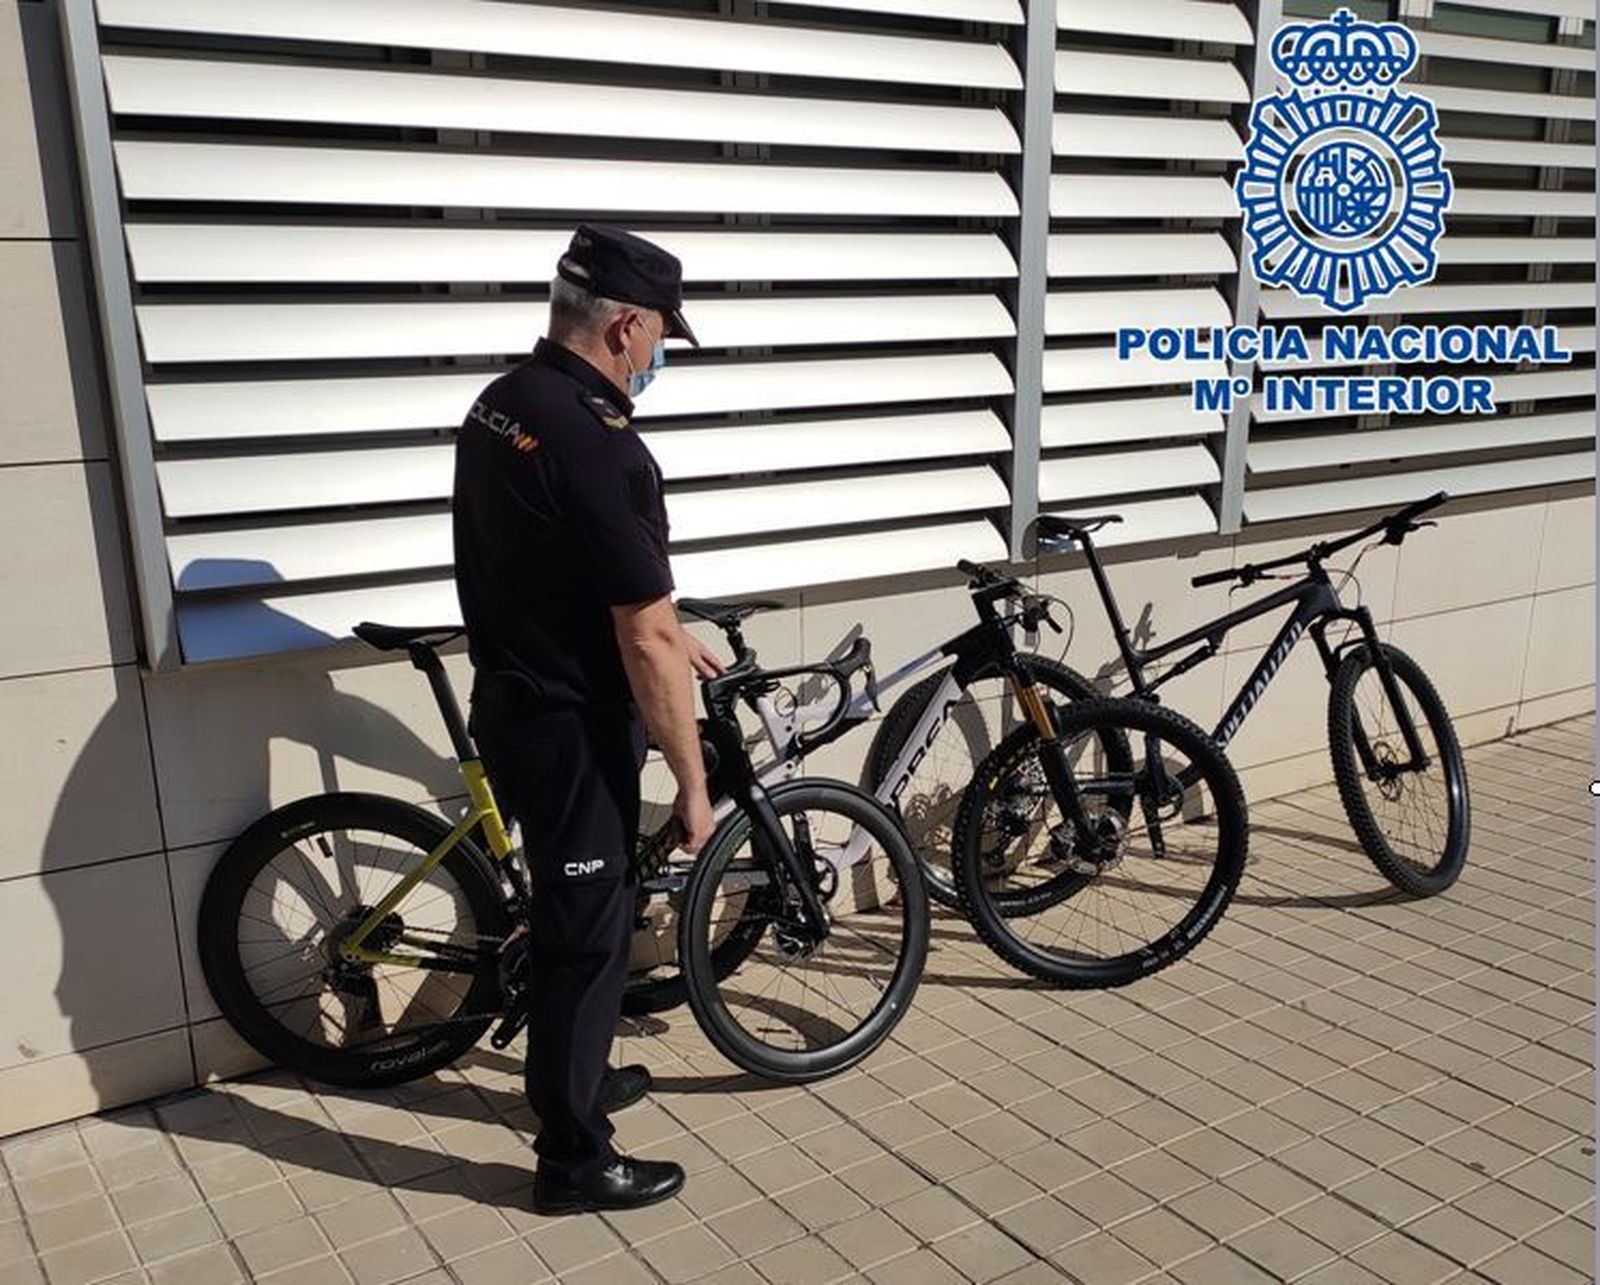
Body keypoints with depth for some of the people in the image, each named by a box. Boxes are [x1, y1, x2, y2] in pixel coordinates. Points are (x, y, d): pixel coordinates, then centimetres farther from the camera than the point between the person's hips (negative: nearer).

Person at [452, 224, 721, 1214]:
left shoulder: (499, 406, 5)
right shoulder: (601, 447, -25)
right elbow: (646, 646, -23)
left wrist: (669, 640, 25)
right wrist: (694, 783, -13)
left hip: (510, 701, 9)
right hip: (570, 726, -9)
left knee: (578, 907, 24)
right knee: (586, 927, 5)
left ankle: (576, 1076, 43)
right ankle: (574, 1159, 21)